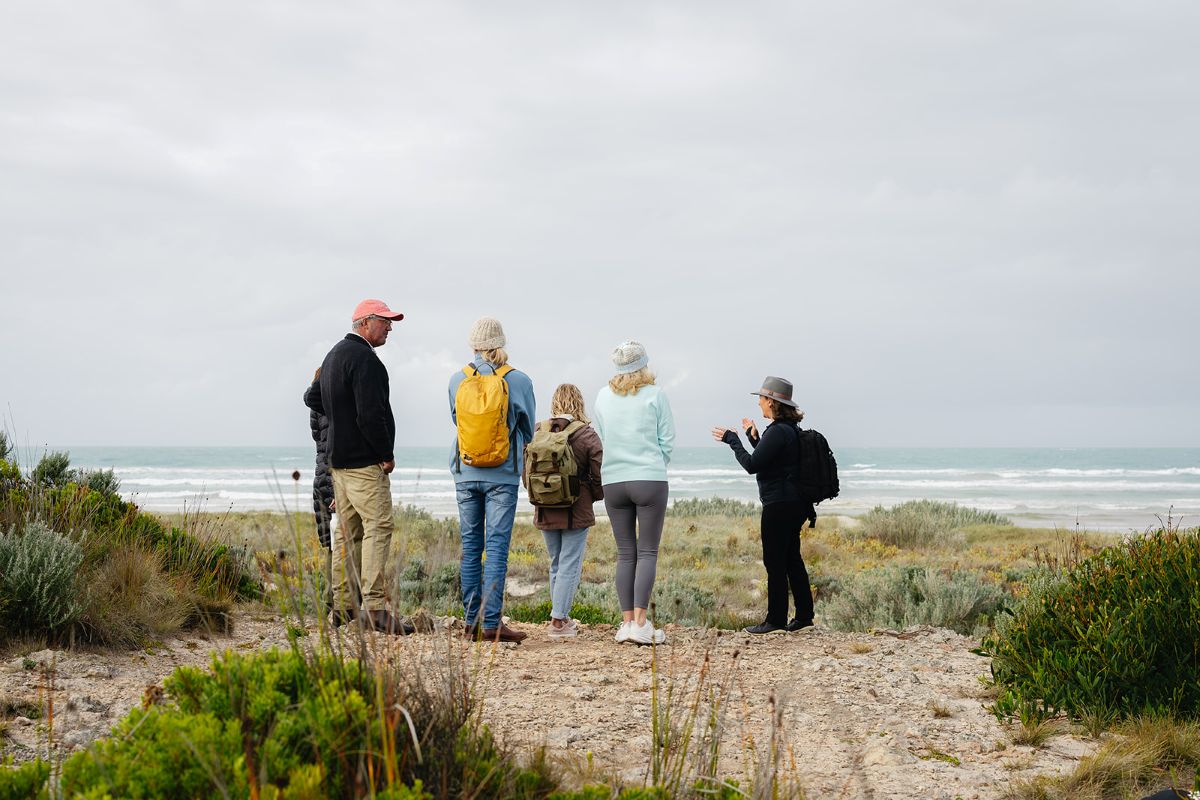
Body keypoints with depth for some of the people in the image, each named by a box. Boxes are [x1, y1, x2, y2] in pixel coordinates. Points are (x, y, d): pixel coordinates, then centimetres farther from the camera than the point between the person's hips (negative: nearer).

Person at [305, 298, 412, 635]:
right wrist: (387, 454, -14)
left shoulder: (334, 355, 17)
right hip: (365, 461, -10)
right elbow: (371, 414, -23)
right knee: (378, 528, -11)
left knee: (347, 531, 13)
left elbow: (313, 399, 28)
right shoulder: (365, 359, -16)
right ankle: (375, 608, -16)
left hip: (338, 457, 10)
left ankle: (342, 606, 16)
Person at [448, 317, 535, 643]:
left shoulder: (457, 379, 1)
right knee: (497, 547, -3)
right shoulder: (519, 380, -5)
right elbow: (528, 429, 7)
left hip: (465, 473, 3)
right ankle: (491, 623, -7)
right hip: (502, 474, -3)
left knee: (470, 546, 9)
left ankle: (472, 622, 11)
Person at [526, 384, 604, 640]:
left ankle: (561, 618, 20)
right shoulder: (588, 436, -10)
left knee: (556, 563, 16)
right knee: (570, 564, 1)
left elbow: (526, 473, 3)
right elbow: (600, 477, -9)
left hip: (545, 512, 4)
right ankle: (559, 620, -4)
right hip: (576, 511, -4)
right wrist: (591, 497, 10)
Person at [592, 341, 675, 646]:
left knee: (625, 553, 8)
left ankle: (627, 621, 5)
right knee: (648, 552, -2)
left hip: (613, 482, 3)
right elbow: (667, 441, 1)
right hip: (650, 480, -3)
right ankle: (640, 623, -10)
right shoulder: (655, 395, -3)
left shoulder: (603, 397, 6)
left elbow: (598, 441, 12)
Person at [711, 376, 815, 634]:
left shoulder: (778, 431, -18)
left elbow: (752, 465, -18)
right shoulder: (791, 429, 13)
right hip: (794, 503, 10)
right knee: (791, 559, 15)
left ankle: (776, 619, 2)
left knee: (775, 562, -3)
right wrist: (754, 438, 25)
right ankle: (804, 615, 19)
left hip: (779, 505, -10)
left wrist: (732, 440, -8)